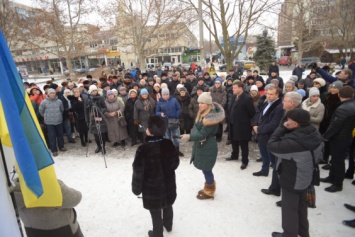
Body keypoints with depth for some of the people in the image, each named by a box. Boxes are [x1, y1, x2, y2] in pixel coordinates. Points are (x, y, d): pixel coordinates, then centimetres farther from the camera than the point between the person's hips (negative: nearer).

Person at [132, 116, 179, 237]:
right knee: (167, 206, 29)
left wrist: (136, 189, -2)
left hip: (152, 188, -5)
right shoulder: (169, 144, -15)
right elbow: (176, 163, 1)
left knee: (156, 213, 18)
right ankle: (168, 225, 55)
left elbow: (138, 172, -18)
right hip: (168, 184, 5)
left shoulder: (143, 149, -29)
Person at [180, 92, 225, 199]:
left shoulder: (212, 116, -21)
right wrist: (196, 136, -16)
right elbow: (196, 126, 3)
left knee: (206, 169, 5)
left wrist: (189, 137, -32)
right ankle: (208, 188, 39)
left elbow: (203, 134, -24)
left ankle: (209, 192, 26)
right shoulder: (201, 113, 6)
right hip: (200, 145, 8)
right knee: (205, 169, 19)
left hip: (208, 147, -8)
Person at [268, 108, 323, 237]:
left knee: (289, 208, 14)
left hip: (292, 180, -9)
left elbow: (271, 145, -27)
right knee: (301, 205, 28)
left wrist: (282, 128, -20)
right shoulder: (314, 134, -10)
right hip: (305, 178, 9)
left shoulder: (294, 142, -38)